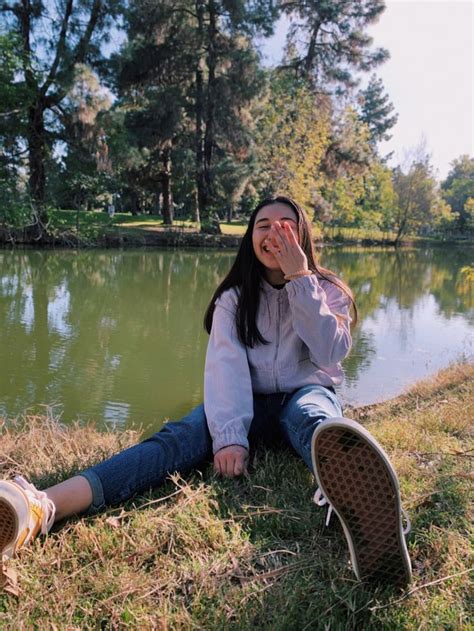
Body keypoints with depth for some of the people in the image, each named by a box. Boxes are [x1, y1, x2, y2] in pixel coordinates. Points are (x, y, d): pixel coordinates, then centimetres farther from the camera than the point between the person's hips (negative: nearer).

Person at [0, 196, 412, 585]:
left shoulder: (327, 290, 2)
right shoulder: (234, 298, 1)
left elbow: (332, 353, -16)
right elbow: (225, 366, -16)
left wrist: (299, 279, -20)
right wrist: (230, 435, -34)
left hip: (307, 395, 0)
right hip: (252, 404, 1)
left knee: (311, 418, -37)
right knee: (181, 436, -29)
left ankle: (363, 509, -74)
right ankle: (40, 508, -52)